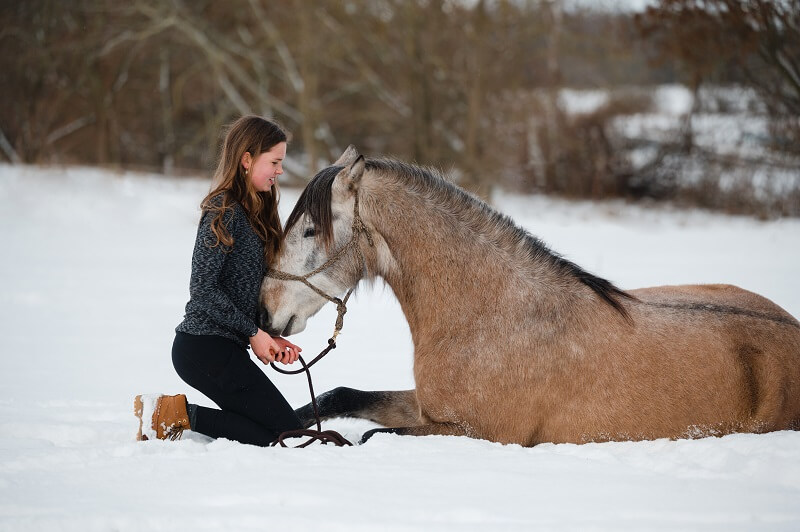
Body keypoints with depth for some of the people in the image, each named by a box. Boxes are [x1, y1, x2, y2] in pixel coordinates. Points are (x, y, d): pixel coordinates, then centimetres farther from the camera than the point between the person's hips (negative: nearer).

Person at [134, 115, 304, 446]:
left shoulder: (255, 212, 16)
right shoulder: (225, 212, -12)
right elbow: (203, 288, -17)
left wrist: (268, 337, 5)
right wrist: (253, 332, -12)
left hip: (223, 346, 9)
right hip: (207, 348, -9)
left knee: (263, 430, 8)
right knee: (288, 433, -8)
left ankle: (173, 413, 6)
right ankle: (182, 414, -8)